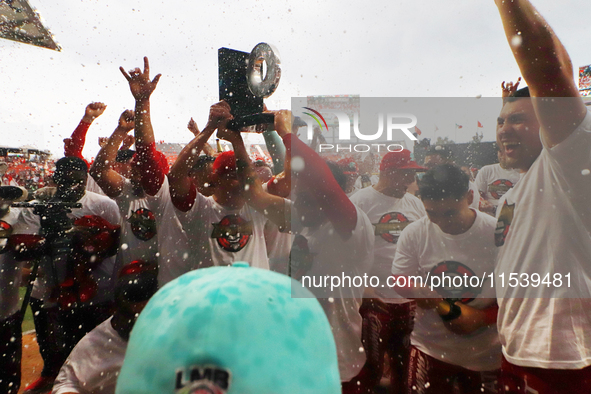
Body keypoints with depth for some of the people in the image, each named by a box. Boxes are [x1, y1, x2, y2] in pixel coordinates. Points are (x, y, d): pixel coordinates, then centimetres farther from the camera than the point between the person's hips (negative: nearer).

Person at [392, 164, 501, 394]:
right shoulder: (413, 233, -13)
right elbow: (399, 280, -3)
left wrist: (483, 318, -23)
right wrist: (418, 291, -26)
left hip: (485, 354, 0)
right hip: (430, 347, 1)